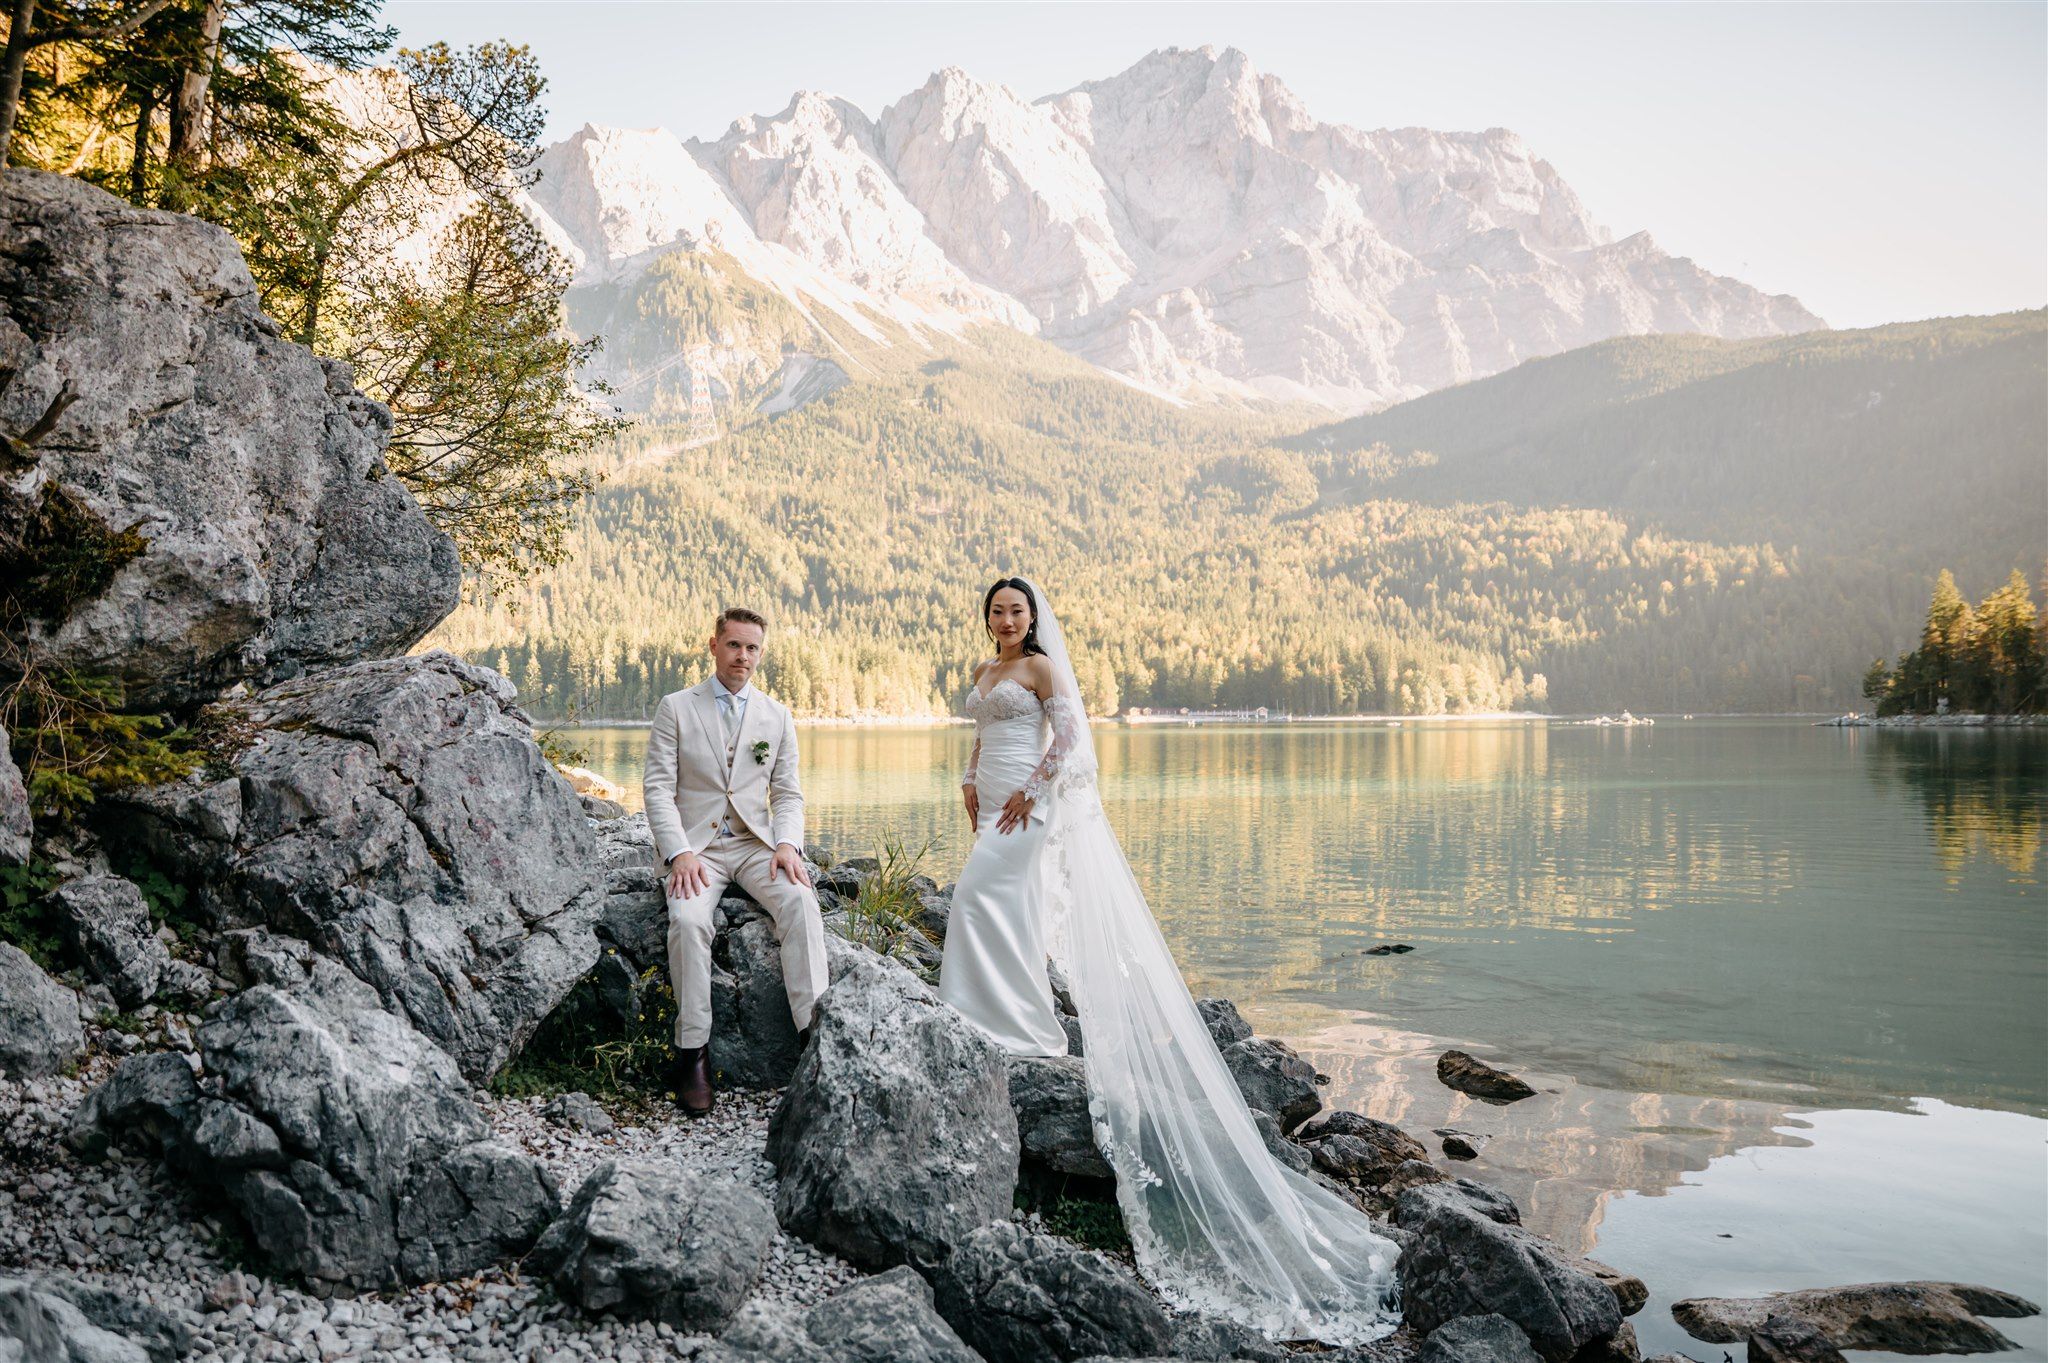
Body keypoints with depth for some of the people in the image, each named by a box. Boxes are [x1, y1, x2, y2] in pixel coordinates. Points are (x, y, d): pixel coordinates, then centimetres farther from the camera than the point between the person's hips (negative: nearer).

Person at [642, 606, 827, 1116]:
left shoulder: (777, 717, 13)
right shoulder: (675, 708, 5)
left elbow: (787, 793, 11)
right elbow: (658, 789, -1)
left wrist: (788, 844, -9)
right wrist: (680, 853, -16)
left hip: (756, 844, 2)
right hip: (695, 846, -2)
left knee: (801, 903, -28)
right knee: (688, 919, -31)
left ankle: (814, 1030, -32)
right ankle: (693, 1052, -22)